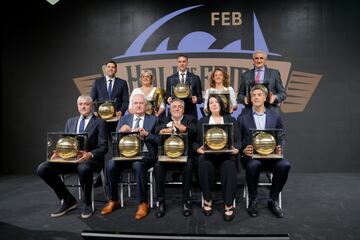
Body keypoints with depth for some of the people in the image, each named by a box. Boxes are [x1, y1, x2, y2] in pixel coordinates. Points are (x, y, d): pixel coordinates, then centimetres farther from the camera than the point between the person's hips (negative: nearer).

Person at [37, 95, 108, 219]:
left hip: (89, 158, -5)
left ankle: (87, 204, -10)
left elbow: (103, 147, -4)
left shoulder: (99, 122, 4)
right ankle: (68, 200, 2)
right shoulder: (70, 121, 21)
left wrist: (90, 154, -25)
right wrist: (58, 153, -5)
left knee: (84, 169, -39)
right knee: (42, 169, -16)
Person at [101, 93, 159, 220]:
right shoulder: (124, 119, 17)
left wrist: (146, 134, -15)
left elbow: (158, 140, 2)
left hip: (145, 154, -3)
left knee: (138, 165, -36)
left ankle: (143, 203, -18)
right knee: (110, 165, -25)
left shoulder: (153, 119, 10)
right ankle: (113, 200, -3)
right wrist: (121, 131, -14)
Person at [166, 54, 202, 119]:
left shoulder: (195, 78, 6)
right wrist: (168, 99, -11)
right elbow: (167, 96, 10)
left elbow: (200, 97, 6)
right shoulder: (170, 79, 9)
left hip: (191, 113, 0)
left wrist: (196, 99, -15)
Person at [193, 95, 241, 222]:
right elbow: (196, 142, 10)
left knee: (229, 166, -34)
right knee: (204, 164, -34)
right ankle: (207, 200, -15)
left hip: (226, 153, 0)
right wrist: (198, 149, -13)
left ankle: (228, 204, -25)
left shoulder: (231, 120, 16)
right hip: (207, 154, 1)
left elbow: (238, 141, 8)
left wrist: (236, 149, -14)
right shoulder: (202, 121, 17)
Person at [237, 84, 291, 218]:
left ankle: (273, 200, -6)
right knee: (254, 165, -36)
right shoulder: (243, 118, 8)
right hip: (251, 154, -2)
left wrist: (279, 148, -7)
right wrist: (244, 150, -14)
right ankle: (253, 200, -10)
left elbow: (281, 138, 15)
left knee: (284, 165, -29)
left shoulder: (275, 116, 13)